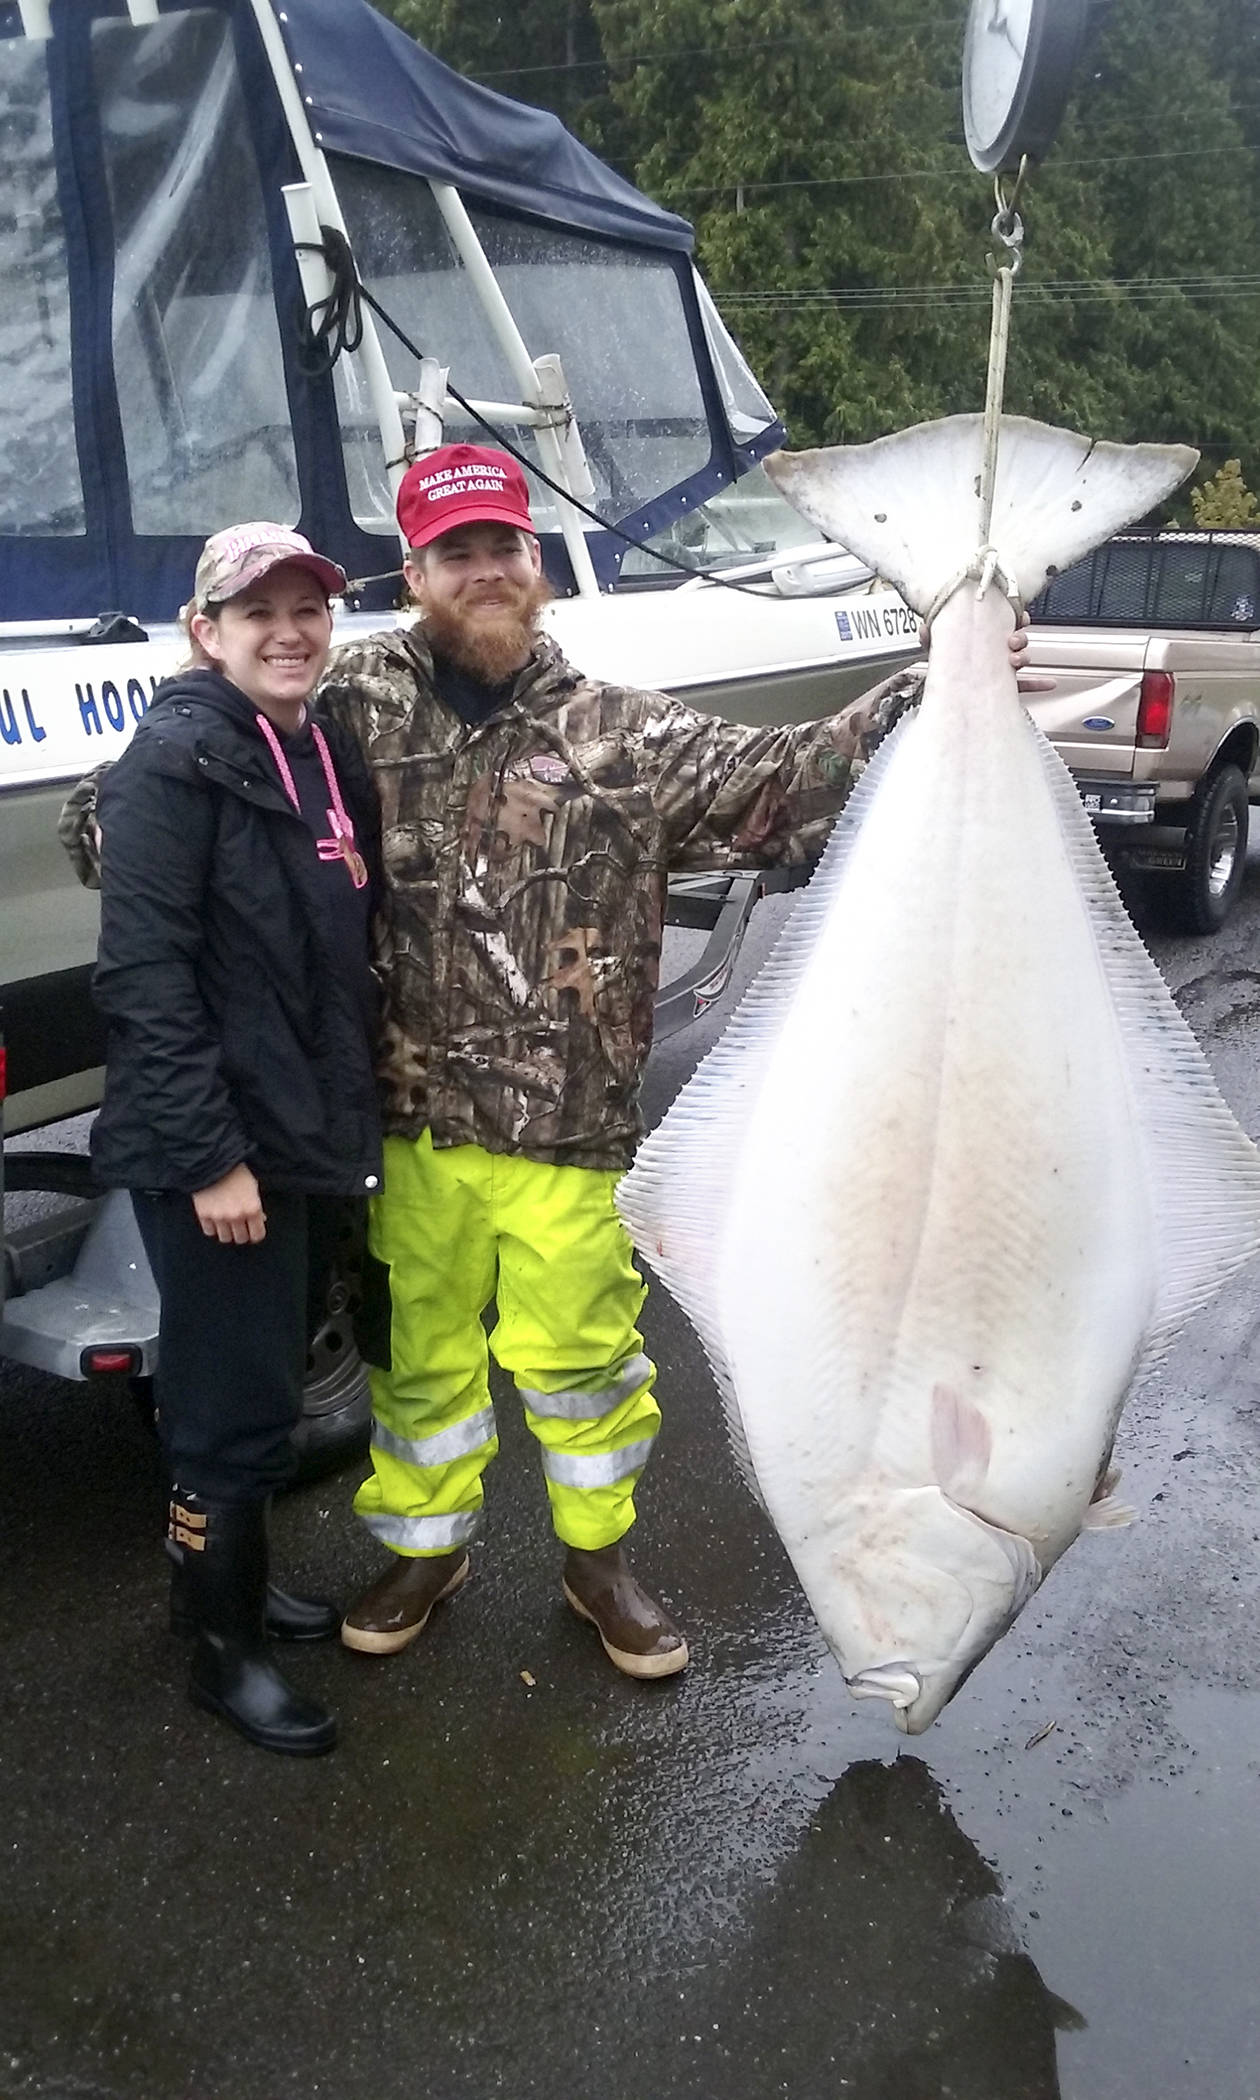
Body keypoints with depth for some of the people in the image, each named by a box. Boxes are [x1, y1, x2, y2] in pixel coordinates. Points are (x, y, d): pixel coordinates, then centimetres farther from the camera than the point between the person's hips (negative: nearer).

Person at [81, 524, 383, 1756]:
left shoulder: (329, 760, 11)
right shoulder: (177, 759, -14)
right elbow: (143, 977, -19)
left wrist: (351, 1119, 15)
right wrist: (209, 1157, -21)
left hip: (312, 1142, 8)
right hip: (219, 1154, -8)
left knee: (268, 1384, 21)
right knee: (235, 1409, 2)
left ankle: (230, 1582, 40)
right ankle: (220, 1648, 21)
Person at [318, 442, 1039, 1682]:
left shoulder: (621, 738, -2)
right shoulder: (359, 702, -1)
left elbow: (783, 783, -9)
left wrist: (934, 694, -19)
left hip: (569, 1130, -1)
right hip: (412, 1126, 1)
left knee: (580, 1349, 12)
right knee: (419, 1352, 17)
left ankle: (597, 1558, 37)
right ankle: (425, 1548, 41)